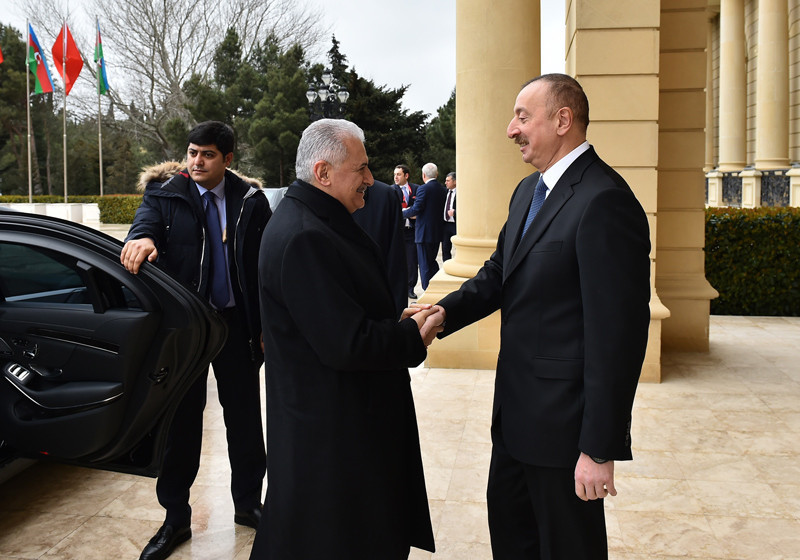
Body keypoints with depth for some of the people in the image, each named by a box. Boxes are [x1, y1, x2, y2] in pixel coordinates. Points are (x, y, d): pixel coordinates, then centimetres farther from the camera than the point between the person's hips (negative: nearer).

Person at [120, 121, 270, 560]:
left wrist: (266, 325, -2)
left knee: (244, 414, 11)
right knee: (181, 417, 8)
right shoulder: (165, 192, 0)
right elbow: (147, 221, -19)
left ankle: (248, 503, 29)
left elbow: (265, 265, 0)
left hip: (236, 322, 1)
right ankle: (176, 518, 22)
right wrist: (141, 238, -44)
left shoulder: (251, 201, -1)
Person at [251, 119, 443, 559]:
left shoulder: (316, 223, 9)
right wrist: (414, 335, -13)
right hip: (330, 434, -10)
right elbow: (347, 344, -27)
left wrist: (400, 320, 1)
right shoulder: (303, 239, -25)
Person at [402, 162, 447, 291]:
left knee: (425, 265, 0)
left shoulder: (423, 189, -14)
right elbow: (443, 210, 12)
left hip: (425, 232, -7)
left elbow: (416, 209, -20)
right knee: (432, 261, 20)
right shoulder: (443, 189, 8)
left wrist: (402, 213, -1)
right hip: (438, 232, 7)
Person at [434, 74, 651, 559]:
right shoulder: (529, 191, 10)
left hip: (563, 420, -9)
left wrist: (600, 447, -23)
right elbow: (499, 273, 13)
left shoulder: (604, 201, -22)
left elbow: (617, 333, -24)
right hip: (518, 410, 9)